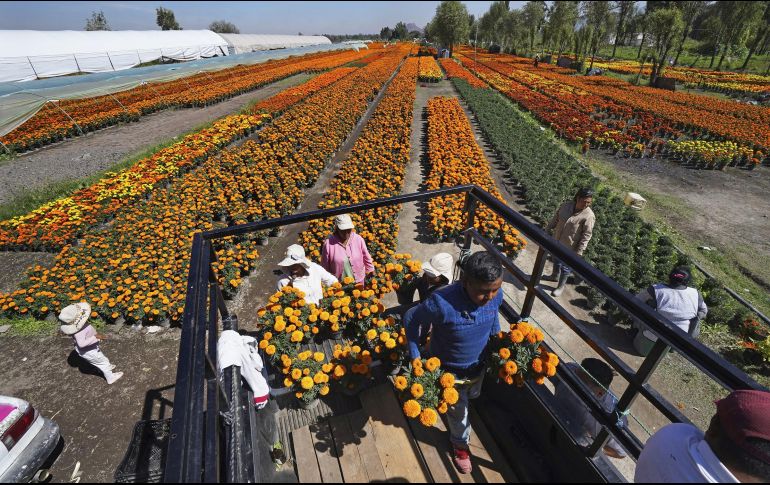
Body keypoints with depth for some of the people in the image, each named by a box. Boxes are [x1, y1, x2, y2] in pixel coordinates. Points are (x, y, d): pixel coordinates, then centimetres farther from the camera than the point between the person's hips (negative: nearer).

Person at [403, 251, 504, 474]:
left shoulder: (496, 296, -25)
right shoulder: (442, 302, -42)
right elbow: (410, 319, -23)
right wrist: (415, 358, -21)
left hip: (478, 365, 5)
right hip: (449, 371, -5)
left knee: (473, 396, 37)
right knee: (458, 411, 23)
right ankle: (460, 443, 56)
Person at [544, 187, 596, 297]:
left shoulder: (589, 216, -23)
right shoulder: (566, 205, -9)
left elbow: (587, 235, -18)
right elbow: (555, 219, 4)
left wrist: (579, 252, -18)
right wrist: (547, 230, 10)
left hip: (570, 247, -5)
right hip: (557, 241, 5)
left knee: (565, 267, 11)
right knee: (556, 260, 26)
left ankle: (561, 286, 30)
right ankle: (555, 275, 52)